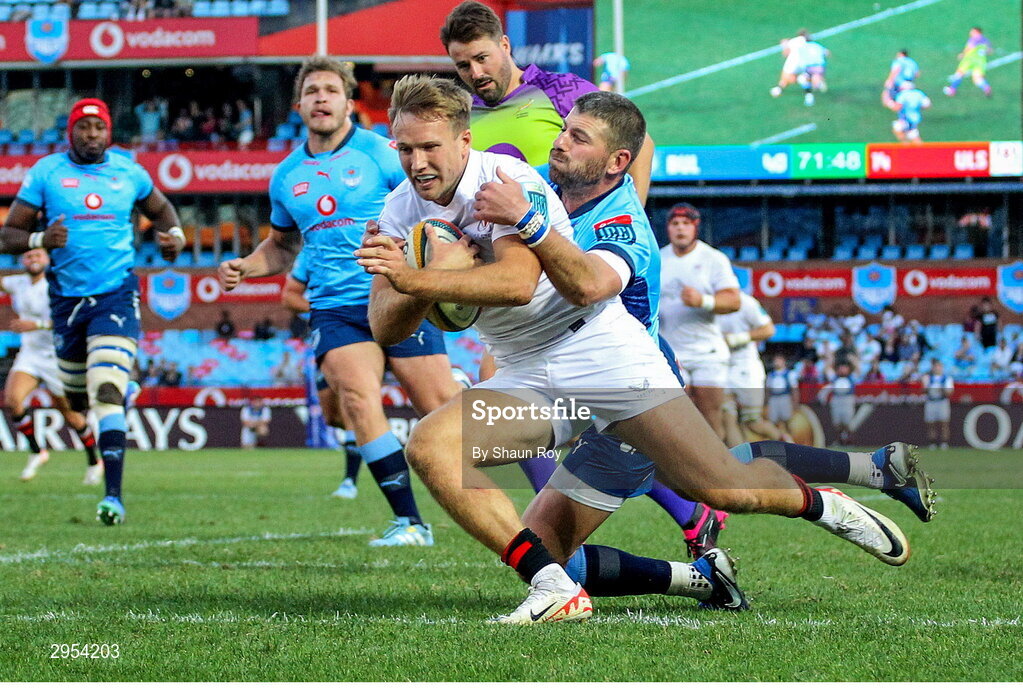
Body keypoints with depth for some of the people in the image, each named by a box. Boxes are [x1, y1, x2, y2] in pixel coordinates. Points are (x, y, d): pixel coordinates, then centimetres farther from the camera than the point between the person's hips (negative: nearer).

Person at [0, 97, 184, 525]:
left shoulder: (129, 173, 5)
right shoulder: (46, 173, 0)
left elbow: (160, 209, 25)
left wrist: (174, 236, 3)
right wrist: (40, 240, -21)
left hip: (117, 293, -2)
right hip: (67, 296, 2)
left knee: (107, 393, -18)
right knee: (77, 397, 14)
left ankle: (113, 494, -22)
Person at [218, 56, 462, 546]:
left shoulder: (380, 152, -1)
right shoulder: (287, 176, 14)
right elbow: (282, 246, 30)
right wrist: (244, 267, 12)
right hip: (334, 308, 3)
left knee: (438, 402, -7)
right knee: (357, 396, -21)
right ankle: (409, 522, -17)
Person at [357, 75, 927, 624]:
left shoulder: (506, 179, -18)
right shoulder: (402, 211, 2)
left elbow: (517, 283, -34)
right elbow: (386, 328, -3)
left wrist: (414, 279, -39)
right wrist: (434, 277, -22)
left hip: (600, 349, -6)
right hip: (525, 382, 6)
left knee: (728, 491, -11)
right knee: (429, 445, -23)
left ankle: (821, 504, 25)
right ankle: (554, 589, -25)